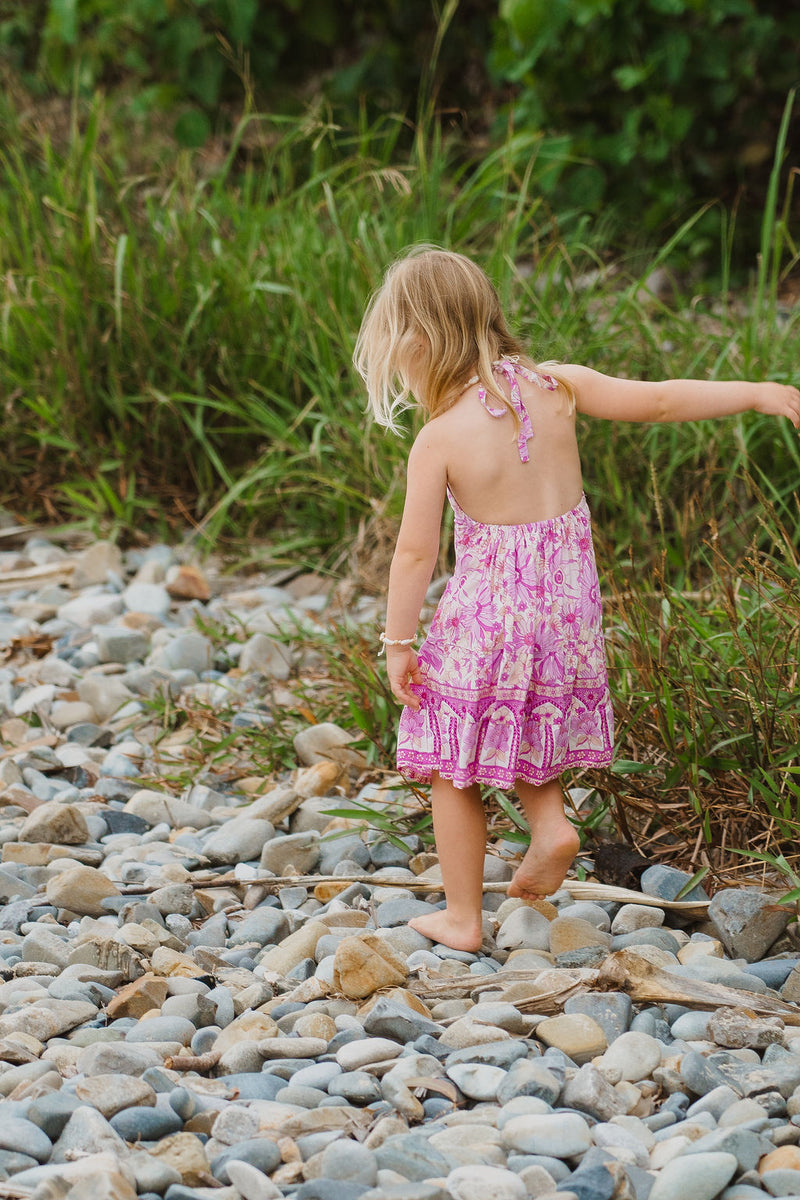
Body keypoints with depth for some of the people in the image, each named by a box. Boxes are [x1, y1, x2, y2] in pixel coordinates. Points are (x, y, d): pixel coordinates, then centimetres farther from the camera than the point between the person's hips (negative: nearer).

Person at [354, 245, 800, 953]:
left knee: (454, 769, 10)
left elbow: (416, 553, -12)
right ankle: (550, 821, 7)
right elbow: (658, 401, -6)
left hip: (489, 607, -5)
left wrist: (398, 642, -2)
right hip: (568, 600, 5)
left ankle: (461, 919, 17)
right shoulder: (555, 387, -6)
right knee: (523, 727, 30)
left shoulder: (438, 440, -15)